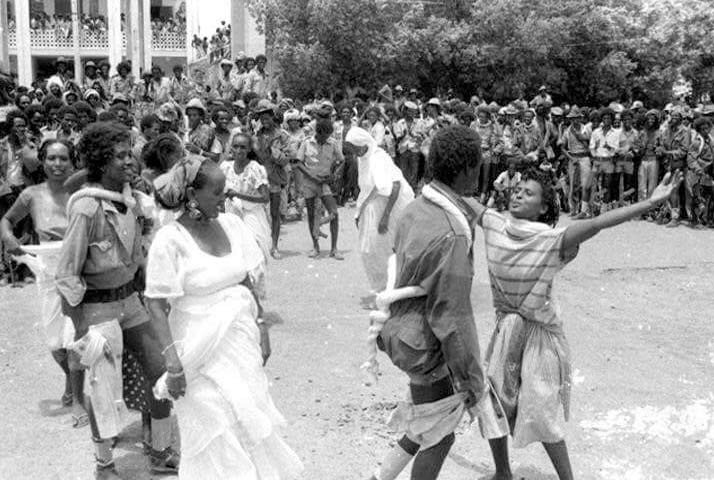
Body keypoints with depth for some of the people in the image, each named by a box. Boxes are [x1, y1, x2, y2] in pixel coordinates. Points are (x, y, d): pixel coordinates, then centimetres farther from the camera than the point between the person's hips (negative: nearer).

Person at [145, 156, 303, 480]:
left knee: (250, 422, 14)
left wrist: (260, 326, 4)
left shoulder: (231, 224, 0)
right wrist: (173, 361, -19)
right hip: (202, 350, -5)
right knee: (217, 434, 5)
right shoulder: (170, 240, -15)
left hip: (241, 341, 5)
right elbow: (156, 305, -15)